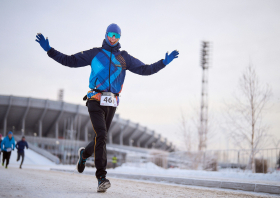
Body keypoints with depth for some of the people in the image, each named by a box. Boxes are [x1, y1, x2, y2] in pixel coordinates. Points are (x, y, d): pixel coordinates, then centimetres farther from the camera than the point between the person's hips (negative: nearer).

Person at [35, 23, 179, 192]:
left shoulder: (125, 58, 16)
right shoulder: (94, 54, 9)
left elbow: (145, 70, 17)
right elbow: (70, 60, 9)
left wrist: (164, 63, 8)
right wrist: (49, 50, 1)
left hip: (112, 103, 4)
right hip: (95, 100, -4)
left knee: (102, 137, 9)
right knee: (101, 135, -18)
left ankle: (84, 154, 43)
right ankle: (102, 177, -18)